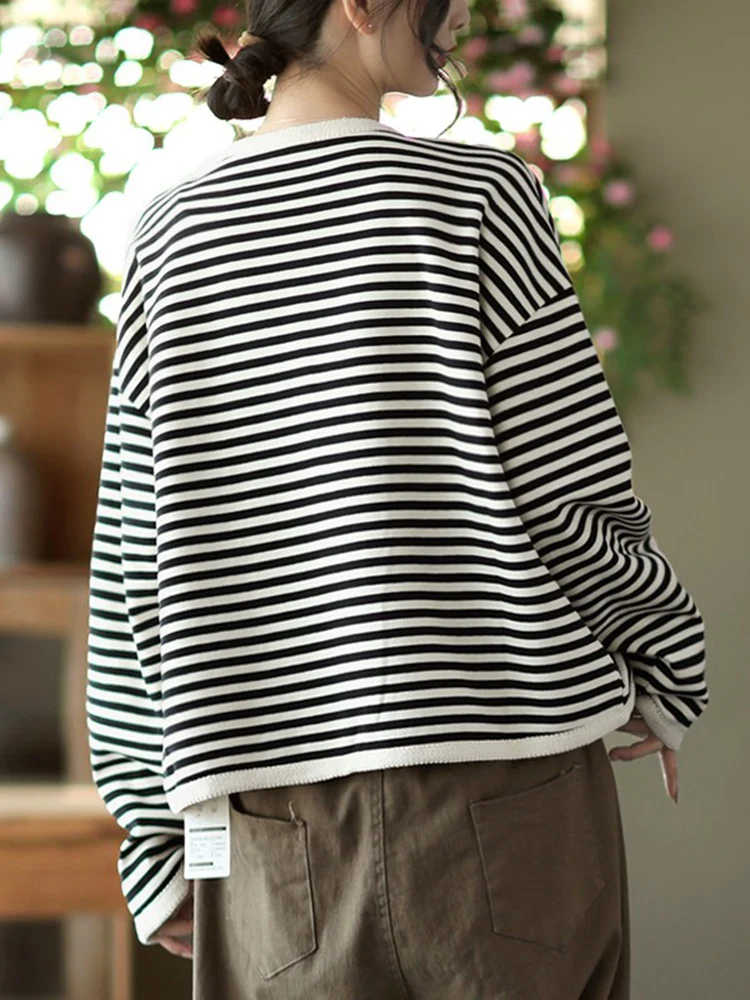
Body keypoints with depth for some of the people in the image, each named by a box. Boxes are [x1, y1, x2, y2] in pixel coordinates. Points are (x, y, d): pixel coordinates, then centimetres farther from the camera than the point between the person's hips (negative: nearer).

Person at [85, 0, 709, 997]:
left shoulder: (170, 237, 6)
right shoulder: (481, 194, -5)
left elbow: (132, 569, 6)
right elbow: (575, 501, -6)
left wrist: (156, 841, 12)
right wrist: (669, 667, 12)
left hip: (280, 821, 3)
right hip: (511, 795, -3)